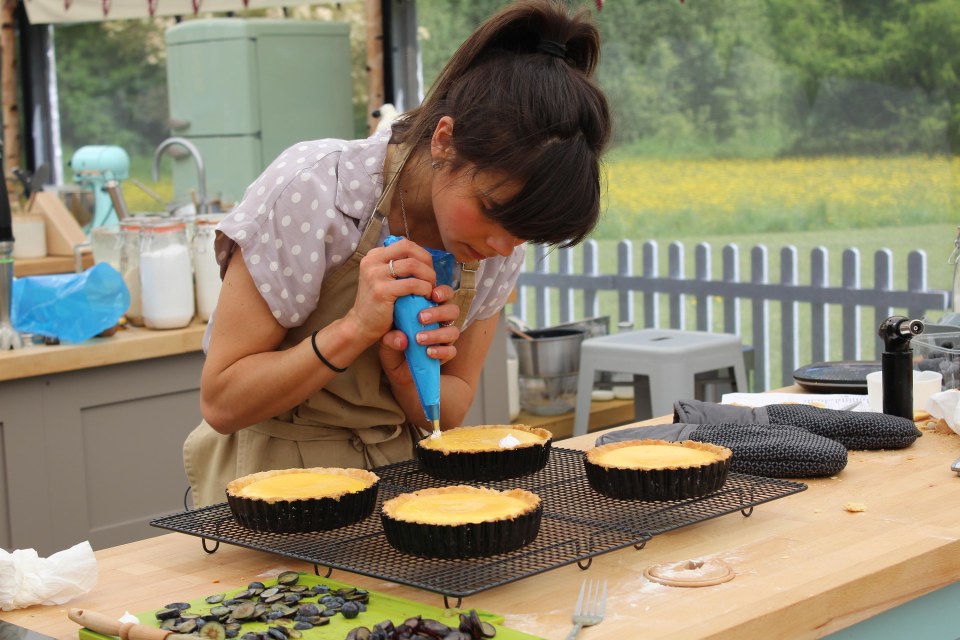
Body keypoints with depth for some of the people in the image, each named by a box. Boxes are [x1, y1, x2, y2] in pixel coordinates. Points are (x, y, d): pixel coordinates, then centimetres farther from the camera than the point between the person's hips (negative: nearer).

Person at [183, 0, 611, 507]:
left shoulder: (501, 244, -4)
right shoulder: (309, 192, -18)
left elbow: (449, 412, 4)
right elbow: (221, 403, -15)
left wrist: (405, 373, -17)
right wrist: (356, 328, -26)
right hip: (276, 482, -4)